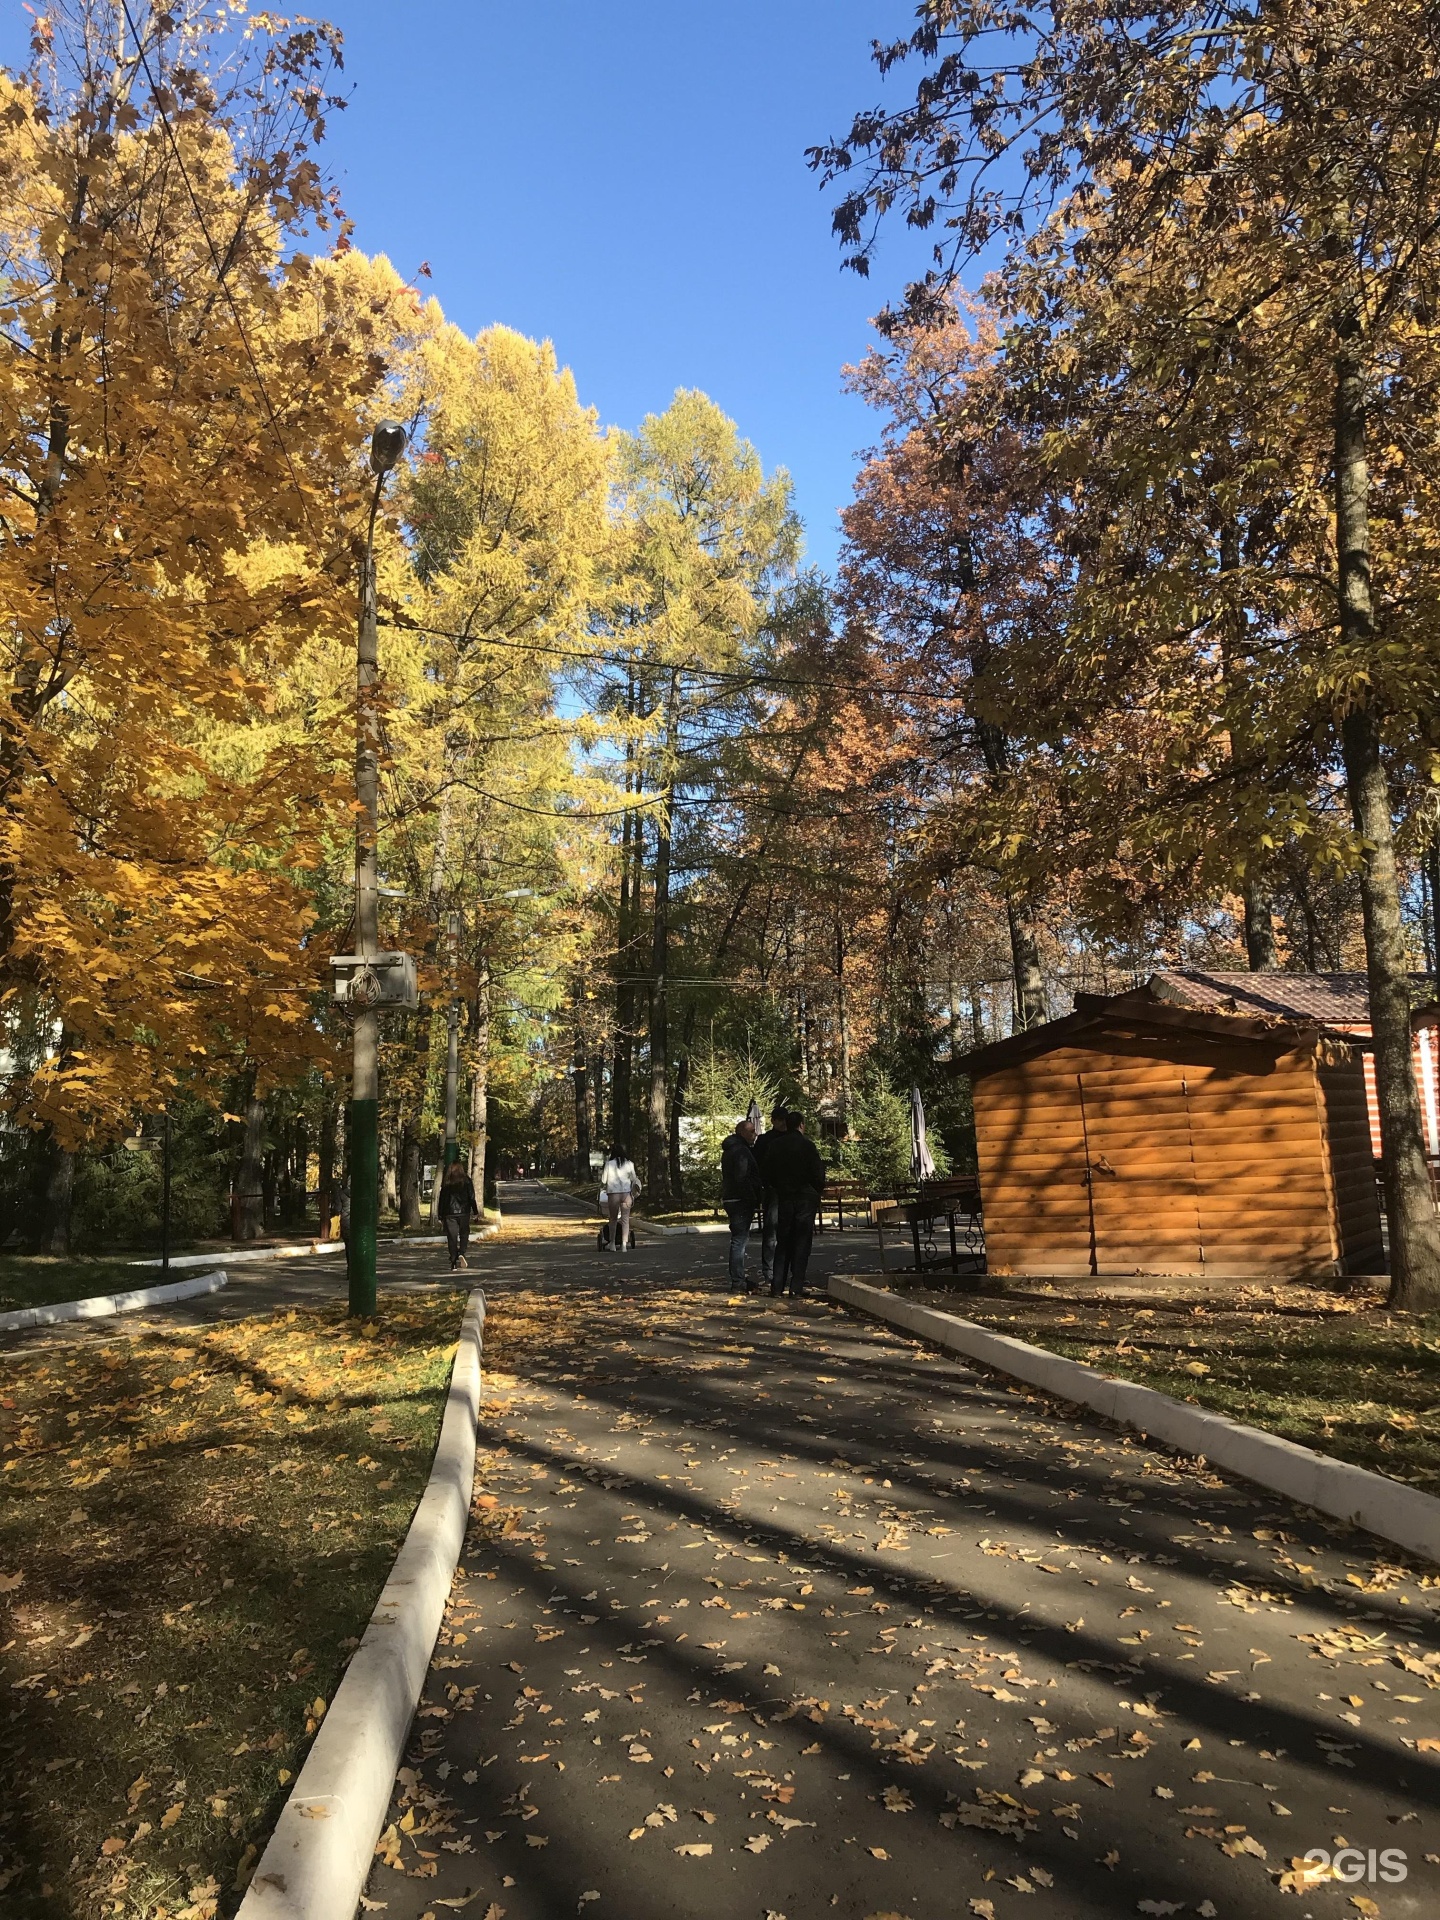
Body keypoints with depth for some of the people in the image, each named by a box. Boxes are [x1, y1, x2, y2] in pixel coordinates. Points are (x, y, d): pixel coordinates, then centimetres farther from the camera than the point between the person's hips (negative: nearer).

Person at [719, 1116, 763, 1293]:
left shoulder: (730, 1150, 18)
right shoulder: (741, 1151, -15)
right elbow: (742, 1179, -22)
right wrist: (753, 1199, -17)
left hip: (731, 1198, 11)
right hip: (741, 1200, -11)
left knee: (740, 1239, 17)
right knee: (739, 1240, -8)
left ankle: (738, 1279, 24)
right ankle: (738, 1283, -6)